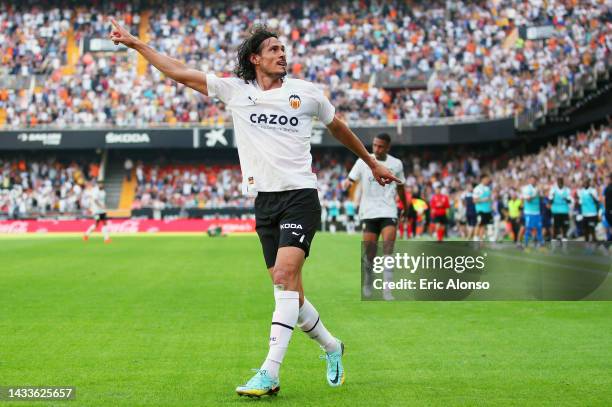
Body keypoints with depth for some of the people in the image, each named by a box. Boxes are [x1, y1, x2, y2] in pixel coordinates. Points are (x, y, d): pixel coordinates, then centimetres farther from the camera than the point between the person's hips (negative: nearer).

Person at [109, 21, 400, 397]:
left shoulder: (307, 92, 6)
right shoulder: (234, 90, 8)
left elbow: (337, 127, 23)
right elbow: (179, 72, 10)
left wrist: (372, 162, 32)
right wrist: (136, 43, 8)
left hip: (300, 195, -3)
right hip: (264, 201, 3)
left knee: (285, 274, -20)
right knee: (290, 294, 4)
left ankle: (270, 373, -23)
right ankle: (332, 348, 29)